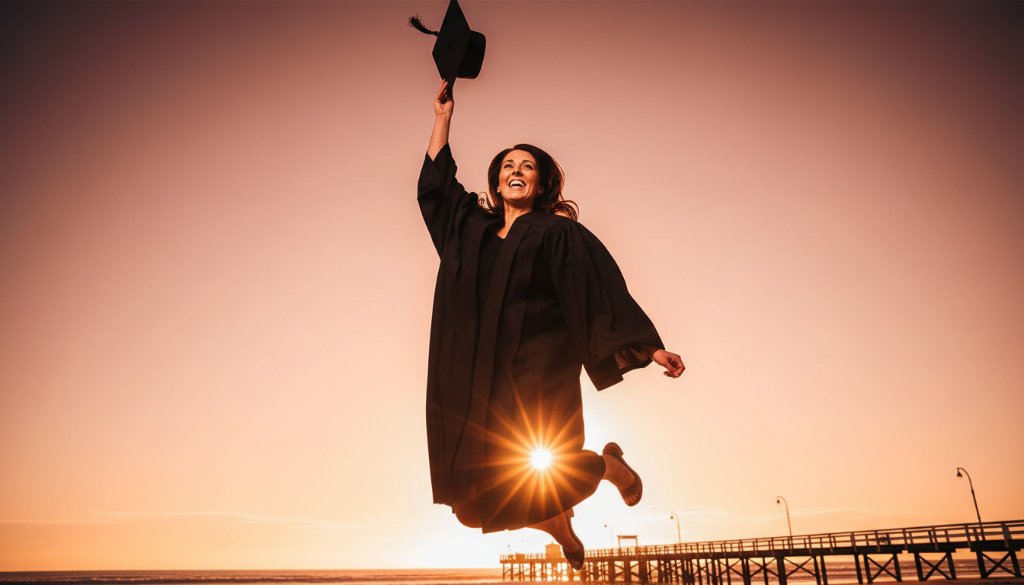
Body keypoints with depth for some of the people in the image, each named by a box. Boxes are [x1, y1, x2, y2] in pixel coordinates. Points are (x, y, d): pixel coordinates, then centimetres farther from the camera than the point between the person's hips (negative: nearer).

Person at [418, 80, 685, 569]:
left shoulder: (559, 233, 1)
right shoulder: (473, 227, 15)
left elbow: (604, 290, -4)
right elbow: (435, 182, 25)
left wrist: (650, 347, -11)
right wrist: (442, 118, 24)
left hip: (539, 370, -5)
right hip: (480, 374, 5)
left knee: (532, 473, -14)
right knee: (475, 478, -1)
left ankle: (609, 465, 20)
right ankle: (562, 530, 27)